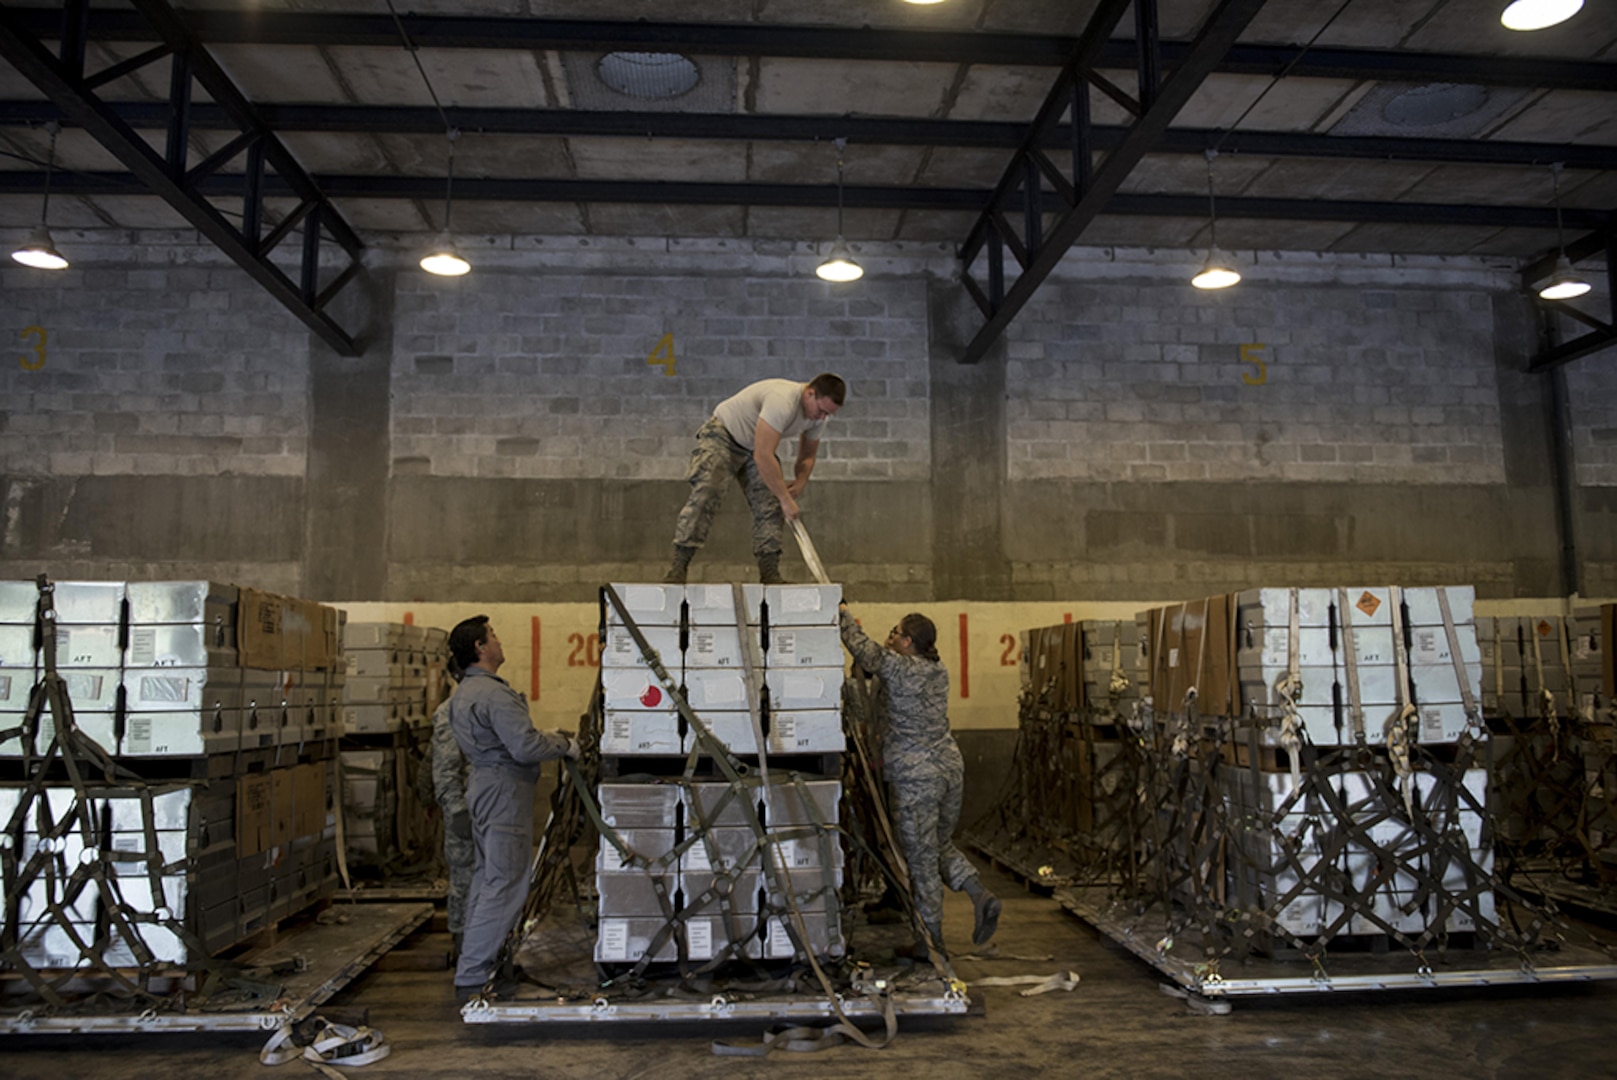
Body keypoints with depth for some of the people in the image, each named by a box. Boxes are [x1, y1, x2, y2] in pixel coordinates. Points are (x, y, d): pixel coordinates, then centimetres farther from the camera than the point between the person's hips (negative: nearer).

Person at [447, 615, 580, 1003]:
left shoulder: (464, 693, 15)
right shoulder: (495, 693, -19)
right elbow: (525, 748, -24)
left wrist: (545, 737, 19)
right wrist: (564, 746, -8)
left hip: (483, 785, 11)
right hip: (504, 791, -11)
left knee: (487, 877, 17)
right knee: (505, 885, -6)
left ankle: (474, 968, 24)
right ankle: (472, 978, -3)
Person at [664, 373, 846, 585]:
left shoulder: (819, 412, -10)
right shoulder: (782, 401, -38)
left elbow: (808, 455, 5)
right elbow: (762, 457, -40)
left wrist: (799, 483, -16)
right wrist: (785, 499, -35)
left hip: (756, 446, 8)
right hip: (722, 434, -8)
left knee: (770, 506, -5)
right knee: (705, 494, -22)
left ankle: (770, 574, -2)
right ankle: (678, 567, -22)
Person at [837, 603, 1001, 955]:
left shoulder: (898, 668, -12)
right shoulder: (939, 672, 10)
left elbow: (860, 647, -2)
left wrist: (843, 613, 12)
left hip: (914, 775, -7)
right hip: (949, 767, 7)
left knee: (920, 857, 4)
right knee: (942, 845, 22)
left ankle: (932, 935, 12)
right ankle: (980, 894, 1)